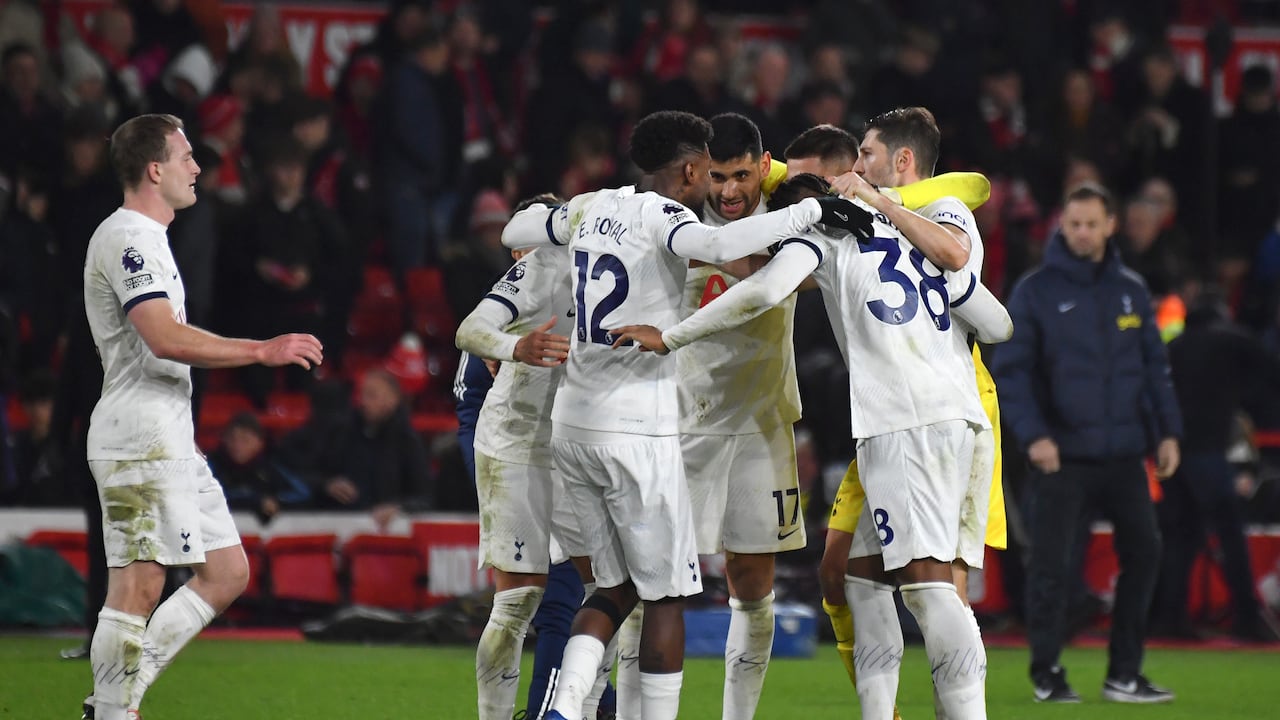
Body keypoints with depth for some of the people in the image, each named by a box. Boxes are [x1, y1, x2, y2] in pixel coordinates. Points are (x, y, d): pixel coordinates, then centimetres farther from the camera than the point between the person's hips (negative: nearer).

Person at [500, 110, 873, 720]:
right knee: (666, 595, 2)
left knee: (617, 588, 14)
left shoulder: (597, 208, 11)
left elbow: (517, 232, 28)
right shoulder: (661, 218, -11)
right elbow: (718, 246, -33)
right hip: (633, 432, -8)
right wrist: (810, 211, -24)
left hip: (571, 425, 8)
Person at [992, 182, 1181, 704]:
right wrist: (1032, 433, -17)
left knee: (1143, 553, 4)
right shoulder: (1035, 292, -2)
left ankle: (1124, 674, 13)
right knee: (1051, 565, -6)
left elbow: (1154, 364, 14)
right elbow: (1011, 370, -5)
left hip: (1123, 453, 4)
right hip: (1061, 455, -4)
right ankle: (1047, 673, 5)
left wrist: (1167, 430, 6)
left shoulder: (1130, 290, 11)